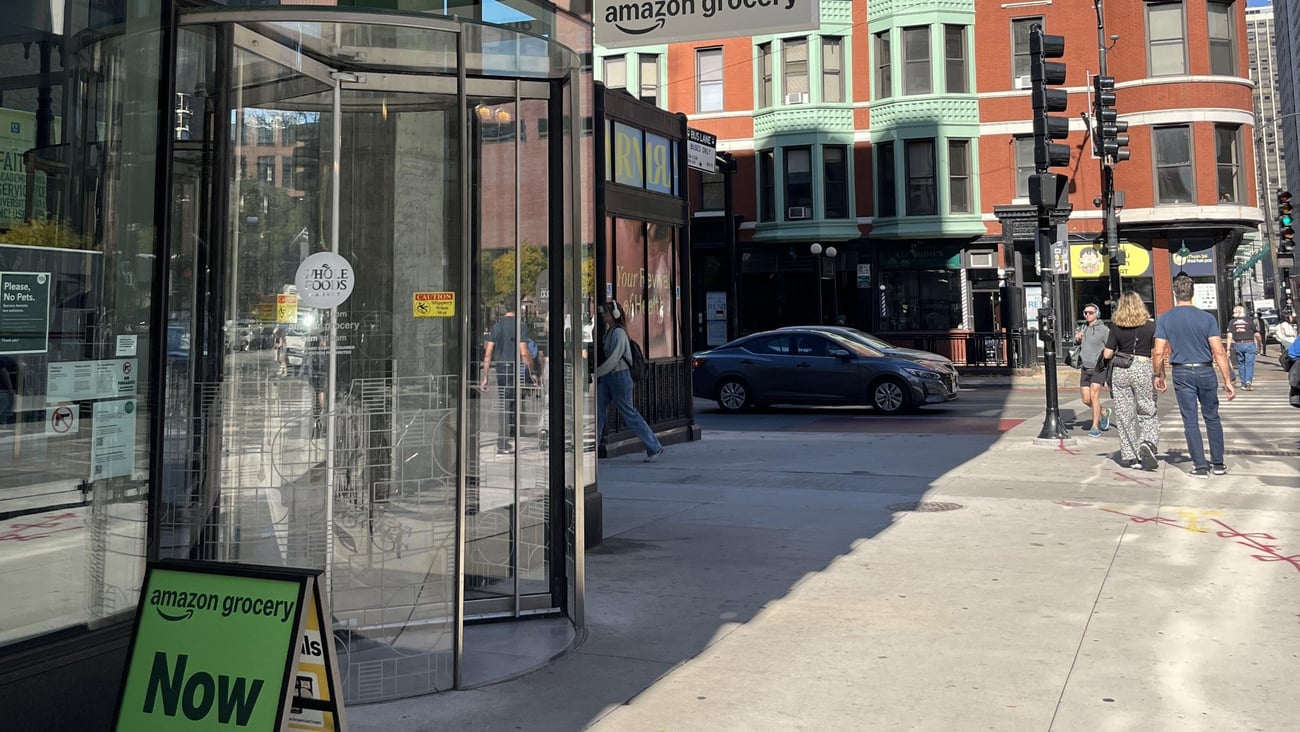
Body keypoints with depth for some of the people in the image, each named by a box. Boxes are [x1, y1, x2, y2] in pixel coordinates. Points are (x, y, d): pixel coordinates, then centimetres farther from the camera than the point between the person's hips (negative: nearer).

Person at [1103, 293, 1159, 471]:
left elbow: (1107, 354, -2)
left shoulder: (1116, 327, -1)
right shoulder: (1150, 326, -1)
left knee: (1124, 415, 7)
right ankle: (1148, 443, -14)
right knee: (1147, 413, 11)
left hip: (1120, 370, 1)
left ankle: (1130, 456, 10)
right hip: (1143, 368, -1)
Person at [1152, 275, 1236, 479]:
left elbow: (1159, 353, -7)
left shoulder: (1165, 319, -4)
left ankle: (1200, 466, 4)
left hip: (1182, 373, -1)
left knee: (1190, 421, 4)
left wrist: (1159, 376, 8)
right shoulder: (1207, 318, -4)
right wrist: (1228, 381, -4)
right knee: (1212, 418, 14)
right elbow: (1219, 352, -7)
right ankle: (1218, 463, 19)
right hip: (1205, 371, 1)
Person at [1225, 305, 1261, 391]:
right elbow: (1257, 334, 2)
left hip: (1238, 345, 2)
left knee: (1241, 364, 12)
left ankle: (1243, 384, 16)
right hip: (1249, 344, -2)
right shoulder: (1249, 321, 1)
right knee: (1249, 364, -1)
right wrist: (1259, 344, 18)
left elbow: (1229, 335, -6)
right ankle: (1248, 381, -20)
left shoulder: (1232, 322, 3)